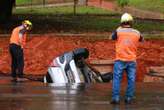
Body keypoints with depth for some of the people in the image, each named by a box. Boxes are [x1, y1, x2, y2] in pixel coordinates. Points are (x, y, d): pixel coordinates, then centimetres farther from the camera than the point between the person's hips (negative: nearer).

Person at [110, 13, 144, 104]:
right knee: (131, 80, 7)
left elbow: (112, 37, 15)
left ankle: (116, 98, -6)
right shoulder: (136, 33, 0)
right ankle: (129, 98, 8)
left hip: (120, 60, -2)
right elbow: (142, 39, 23)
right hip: (132, 60, 2)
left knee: (117, 79, 1)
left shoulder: (119, 31, -6)